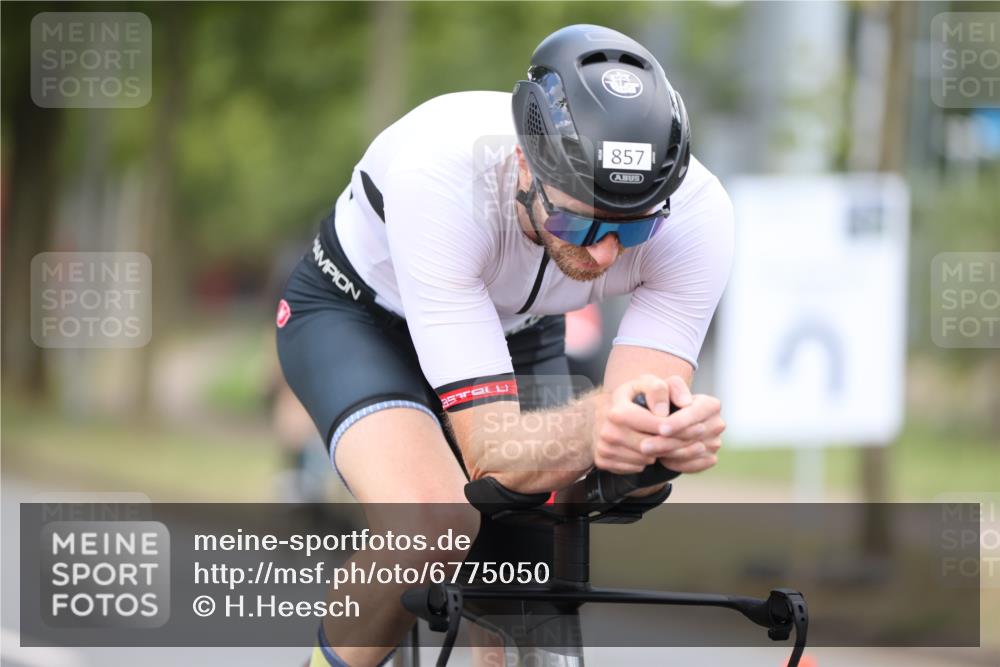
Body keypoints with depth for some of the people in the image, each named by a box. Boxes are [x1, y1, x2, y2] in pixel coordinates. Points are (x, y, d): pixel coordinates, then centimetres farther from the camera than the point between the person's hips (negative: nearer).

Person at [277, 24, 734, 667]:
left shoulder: (695, 213, -31)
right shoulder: (436, 177, -42)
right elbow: (489, 449, -42)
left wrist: (678, 436, -54)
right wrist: (594, 422, -62)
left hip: (516, 331, 4)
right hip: (359, 314, -4)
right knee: (435, 524, -35)